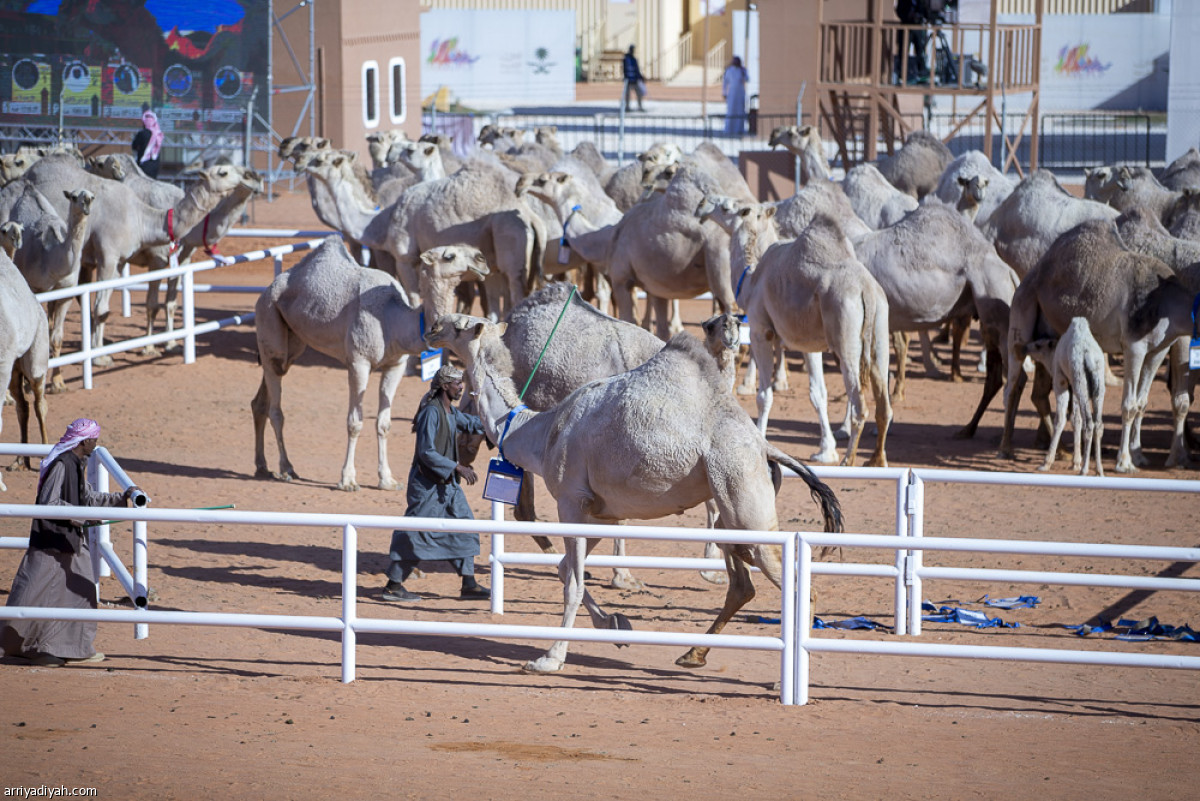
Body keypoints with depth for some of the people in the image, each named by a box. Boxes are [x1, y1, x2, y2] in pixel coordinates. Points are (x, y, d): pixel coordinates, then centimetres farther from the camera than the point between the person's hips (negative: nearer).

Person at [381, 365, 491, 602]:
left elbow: (470, 423, 31)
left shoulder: (451, 412, 10)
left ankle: (469, 585, 12)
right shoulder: (431, 413, -19)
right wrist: (457, 467, -22)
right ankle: (393, 585, 4)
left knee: (464, 527, 8)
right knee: (415, 535, -5)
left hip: (447, 483, 10)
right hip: (427, 484, -10)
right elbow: (426, 452, -22)